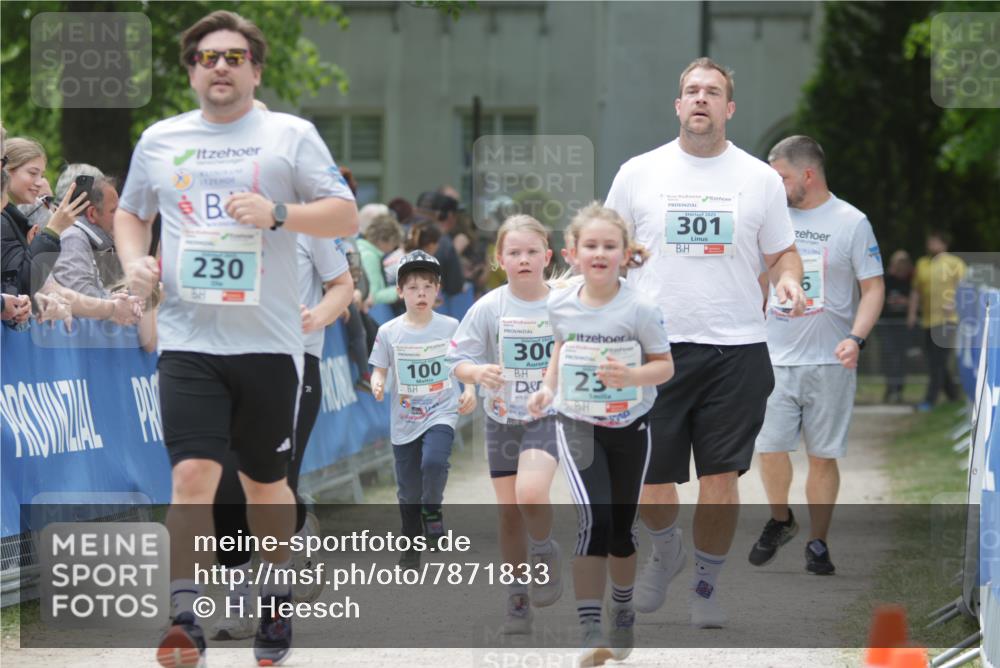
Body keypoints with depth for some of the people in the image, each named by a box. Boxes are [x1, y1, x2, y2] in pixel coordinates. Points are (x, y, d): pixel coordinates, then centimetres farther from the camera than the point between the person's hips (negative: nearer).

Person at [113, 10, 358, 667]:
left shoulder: (291, 135, 3)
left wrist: (279, 214, -17)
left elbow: (347, 216, 0)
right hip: (189, 337, 0)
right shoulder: (159, 141, 11)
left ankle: (276, 604, 32)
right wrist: (134, 261, 3)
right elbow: (130, 213, 24)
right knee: (193, 474, -15)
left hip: (268, 341, 0)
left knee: (266, 483, 12)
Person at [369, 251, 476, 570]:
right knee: (408, 493, 9)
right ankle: (411, 551, 26)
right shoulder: (389, 332, -2)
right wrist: (377, 384, -18)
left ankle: (432, 510, -2)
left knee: (434, 461, -31)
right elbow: (379, 370, 4)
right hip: (404, 421, 2)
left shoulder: (450, 327, -2)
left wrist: (469, 391, -11)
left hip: (441, 414, -2)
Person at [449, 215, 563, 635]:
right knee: (508, 511, 4)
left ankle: (544, 554, 6)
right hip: (502, 418, 2)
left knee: (530, 494, -24)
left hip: (549, 416, -2)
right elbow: (458, 360, -3)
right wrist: (478, 372, -23)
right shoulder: (489, 308, -6)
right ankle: (516, 600, 18)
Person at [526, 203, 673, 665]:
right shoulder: (560, 305, -5)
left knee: (622, 524, 13)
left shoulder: (639, 309, -14)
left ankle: (623, 614, 38)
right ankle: (590, 631, -20)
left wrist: (631, 376, -25)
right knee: (594, 516, -19)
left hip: (629, 427, 0)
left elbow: (664, 366, -6)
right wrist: (548, 387, 3)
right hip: (578, 425, 0)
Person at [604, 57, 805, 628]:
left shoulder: (760, 178, 5)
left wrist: (789, 280, -10)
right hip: (654, 346, 0)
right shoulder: (638, 173, 5)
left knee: (721, 480, -1)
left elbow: (783, 251, 13)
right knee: (649, 485, 1)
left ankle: (707, 585, 17)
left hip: (737, 350, 0)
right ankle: (666, 550, 33)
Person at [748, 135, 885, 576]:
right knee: (770, 448, -5)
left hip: (830, 361, -3)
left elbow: (874, 288, -2)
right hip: (776, 358, 3)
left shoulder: (851, 222, -2)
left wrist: (856, 337, -18)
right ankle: (780, 522, 20)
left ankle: (817, 544, 12)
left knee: (823, 456, 0)